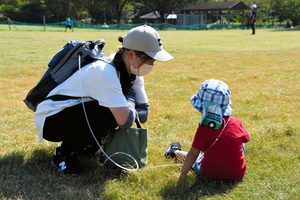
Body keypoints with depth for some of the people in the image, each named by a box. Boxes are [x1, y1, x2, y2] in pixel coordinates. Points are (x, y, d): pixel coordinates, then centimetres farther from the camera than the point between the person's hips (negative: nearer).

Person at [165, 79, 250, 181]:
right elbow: (246, 138, 9)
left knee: (196, 157, 26)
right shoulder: (236, 123, -12)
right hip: (238, 174, 3)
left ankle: (175, 152, 52)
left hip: (211, 174, -3)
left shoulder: (203, 129, -23)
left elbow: (193, 154, -19)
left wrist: (182, 175, -9)